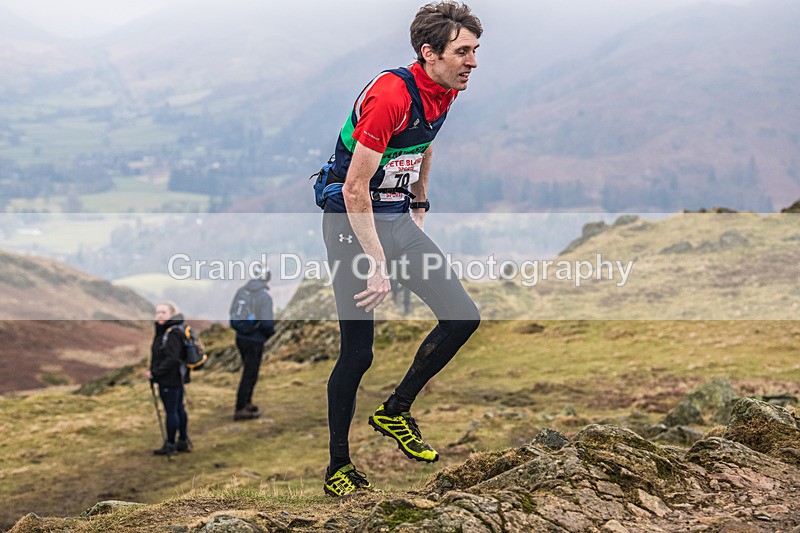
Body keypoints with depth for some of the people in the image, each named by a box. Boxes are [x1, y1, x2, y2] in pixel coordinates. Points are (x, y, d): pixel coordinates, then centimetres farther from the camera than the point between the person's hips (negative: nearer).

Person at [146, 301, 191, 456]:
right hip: (176, 379, 10)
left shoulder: (173, 334, -19)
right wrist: (153, 372, 10)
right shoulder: (161, 332, 12)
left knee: (171, 411, -1)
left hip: (170, 380, -10)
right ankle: (183, 441, 26)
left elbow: (171, 359, -24)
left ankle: (170, 444, 7)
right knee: (179, 409, 16)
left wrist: (154, 373, -20)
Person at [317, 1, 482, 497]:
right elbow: (356, 189, -25)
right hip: (352, 220, -8)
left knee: (463, 316, -1)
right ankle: (338, 467, 12)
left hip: (398, 217, 8)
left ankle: (396, 412, 15)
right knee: (357, 353, -4)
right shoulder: (391, 94, -24)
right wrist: (378, 264, -24)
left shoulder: (444, 92, 2)